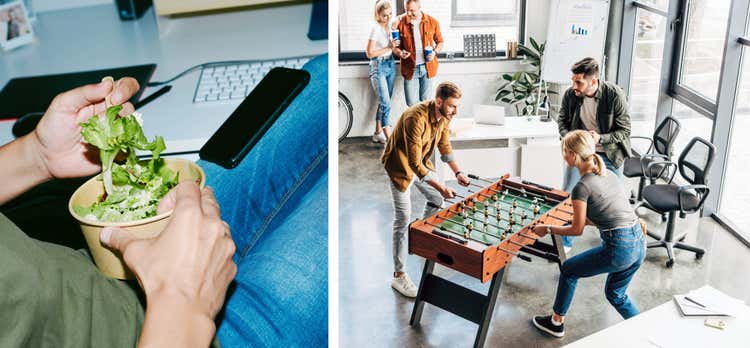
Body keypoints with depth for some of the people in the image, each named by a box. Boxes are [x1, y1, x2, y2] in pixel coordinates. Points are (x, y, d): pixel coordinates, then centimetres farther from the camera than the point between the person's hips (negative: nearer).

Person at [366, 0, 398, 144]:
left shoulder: (390, 26, 8)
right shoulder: (376, 28, -13)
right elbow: (370, 53, -14)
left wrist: (395, 47, -1)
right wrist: (389, 48, -16)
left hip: (391, 65, 7)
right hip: (379, 67, -7)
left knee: (383, 102, 11)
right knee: (386, 103, -11)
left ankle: (378, 133, 22)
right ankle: (389, 137, -11)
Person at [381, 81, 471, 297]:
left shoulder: (445, 116, -11)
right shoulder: (416, 118, -36)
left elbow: (445, 145, 7)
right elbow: (414, 163, -35)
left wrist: (457, 172, -4)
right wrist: (441, 187, -35)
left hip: (421, 161, 8)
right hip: (400, 165, -8)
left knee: (436, 199, 21)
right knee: (403, 218, -8)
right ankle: (398, 275, -2)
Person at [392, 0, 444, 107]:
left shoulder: (432, 22, -2)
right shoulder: (400, 23, -5)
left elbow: (440, 42, 10)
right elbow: (395, 46, 4)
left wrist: (435, 52, -10)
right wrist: (399, 53, -17)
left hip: (428, 67, 1)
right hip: (410, 68, -1)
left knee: (425, 102, 9)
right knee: (411, 103, -2)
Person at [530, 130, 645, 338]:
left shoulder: (582, 187, -13)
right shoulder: (608, 175, 11)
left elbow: (577, 230, -5)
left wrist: (548, 229, 7)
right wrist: (582, 218, 24)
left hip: (619, 249, -8)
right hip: (639, 243, 8)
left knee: (569, 270, 16)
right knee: (615, 294, 28)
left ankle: (556, 323, 30)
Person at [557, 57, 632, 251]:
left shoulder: (615, 96, -24)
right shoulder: (570, 95, -15)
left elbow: (624, 131, -16)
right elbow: (562, 120, 3)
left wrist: (600, 138, -32)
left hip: (608, 153, -2)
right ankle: (565, 243, 22)